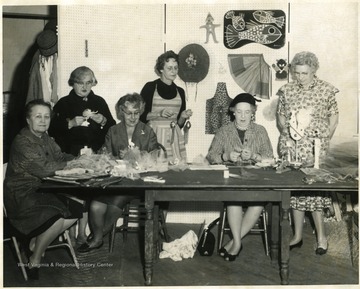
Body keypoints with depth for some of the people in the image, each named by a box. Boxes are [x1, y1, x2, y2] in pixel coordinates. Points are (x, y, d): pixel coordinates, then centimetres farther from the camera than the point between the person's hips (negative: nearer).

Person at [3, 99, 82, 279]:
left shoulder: (45, 138, 10)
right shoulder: (22, 142, -18)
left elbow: (61, 157, 10)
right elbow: (44, 169, -28)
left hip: (40, 191, 9)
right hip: (20, 196, -9)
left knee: (75, 210, -3)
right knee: (56, 218, -27)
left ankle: (34, 243, 12)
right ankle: (34, 263, -4)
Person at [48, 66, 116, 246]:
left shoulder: (99, 102, 15)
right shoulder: (63, 103, 8)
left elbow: (113, 128, 13)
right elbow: (53, 130, 0)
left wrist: (103, 121, -6)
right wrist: (71, 123, -13)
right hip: (71, 155, -2)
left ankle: (82, 233, 9)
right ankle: (71, 234, 1)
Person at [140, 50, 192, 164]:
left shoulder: (180, 91, 13)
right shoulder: (150, 87, 1)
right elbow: (141, 115, -3)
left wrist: (183, 116, -3)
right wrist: (159, 113, -15)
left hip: (174, 137, 3)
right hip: (154, 136, -3)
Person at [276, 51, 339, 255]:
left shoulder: (326, 90, -1)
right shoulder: (287, 90, 5)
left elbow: (334, 117, 5)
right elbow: (281, 116, 13)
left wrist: (325, 141, -4)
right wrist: (286, 133, -4)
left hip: (315, 148, -3)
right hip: (291, 147, 3)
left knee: (315, 189, -5)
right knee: (295, 189, 7)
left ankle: (321, 236, 11)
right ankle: (298, 236, 17)